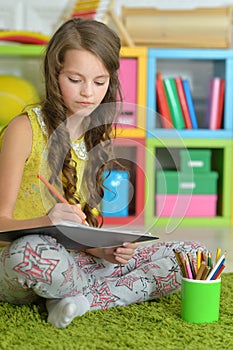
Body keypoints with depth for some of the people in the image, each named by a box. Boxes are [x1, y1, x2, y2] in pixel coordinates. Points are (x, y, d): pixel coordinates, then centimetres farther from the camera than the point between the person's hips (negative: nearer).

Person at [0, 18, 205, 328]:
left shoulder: (101, 134, 10)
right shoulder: (25, 129, -5)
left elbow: (89, 222, 9)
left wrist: (107, 250, -13)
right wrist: (45, 222, -31)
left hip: (79, 260, 5)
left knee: (191, 255, -8)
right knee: (29, 252, -42)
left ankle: (77, 298, -18)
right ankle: (132, 288, -13)